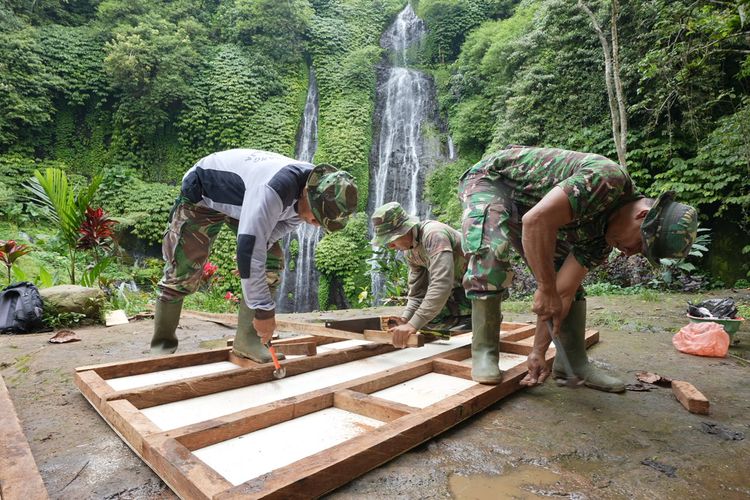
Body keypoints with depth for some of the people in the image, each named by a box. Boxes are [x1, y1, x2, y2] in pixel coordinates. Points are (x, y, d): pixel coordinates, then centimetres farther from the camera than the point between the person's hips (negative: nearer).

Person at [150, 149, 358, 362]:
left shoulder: (312, 188, -18)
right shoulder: (274, 188, -45)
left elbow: (285, 221, -1)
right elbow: (249, 247, -46)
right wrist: (263, 309, -40)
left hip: (242, 199, 7)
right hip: (203, 193, -6)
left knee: (272, 262, -9)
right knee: (183, 272, -6)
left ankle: (247, 339, -1)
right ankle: (163, 344, 16)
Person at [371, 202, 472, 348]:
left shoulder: (433, 235, -29)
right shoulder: (408, 251, -1)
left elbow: (441, 284, -39)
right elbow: (417, 291, 4)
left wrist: (414, 324, -41)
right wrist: (405, 319, -12)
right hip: (458, 287, 9)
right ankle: (471, 321, 4)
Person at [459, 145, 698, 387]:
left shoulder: (602, 234, -5)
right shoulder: (610, 178, -30)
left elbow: (563, 292, -7)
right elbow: (536, 220, -42)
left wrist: (538, 353, -9)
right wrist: (546, 289, -34)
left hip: (523, 204, 7)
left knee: (568, 277, -1)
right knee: (492, 250, -34)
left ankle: (573, 361, 10)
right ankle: (483, 352, -22)